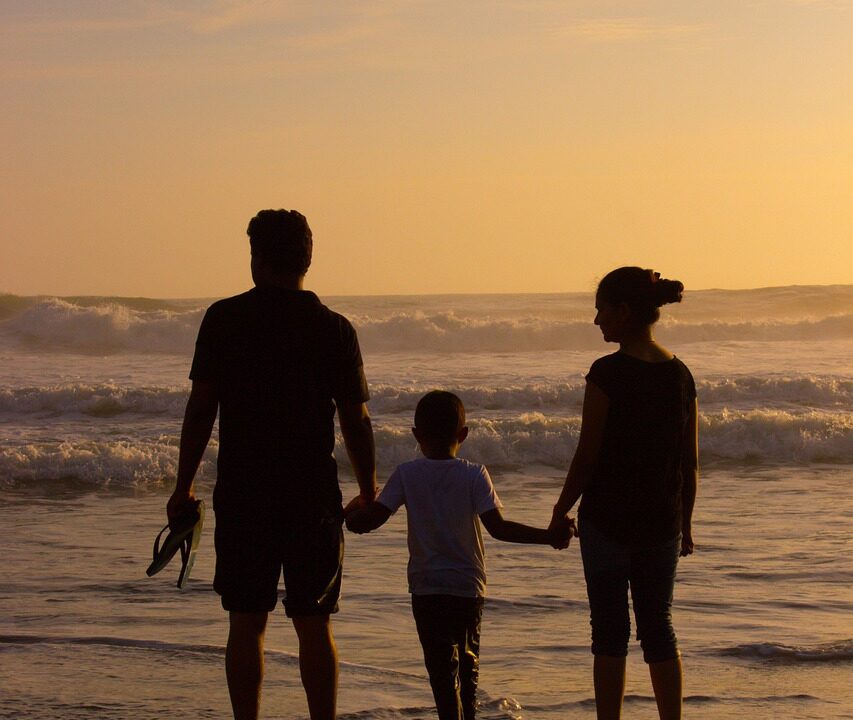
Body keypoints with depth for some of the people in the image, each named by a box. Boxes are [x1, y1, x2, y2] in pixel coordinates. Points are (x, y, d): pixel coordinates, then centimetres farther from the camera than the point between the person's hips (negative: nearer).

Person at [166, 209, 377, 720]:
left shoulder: (224, 319, -2)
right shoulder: (334, 329, -2)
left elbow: (200, 409, -3)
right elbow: (356, 421, -1)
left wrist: (184, 486, 6)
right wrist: (369, 493, 12)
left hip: (241, 495, 0)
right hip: (313, 496, 0)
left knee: (246, 623, 6)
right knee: (314, 625, 6)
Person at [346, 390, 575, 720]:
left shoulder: (407, 474, -5)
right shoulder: (474, 476, -6)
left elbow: (368, 521, -8)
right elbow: (499, 527, -15)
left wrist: (350, 515, 14)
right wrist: (549, 536, -12)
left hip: (426, 589, -1)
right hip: (468, 585, 1)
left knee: (442, 668, -3)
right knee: (468, 662, 20)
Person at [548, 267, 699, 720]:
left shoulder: (608, 373, -14)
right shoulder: (680, 374, 3)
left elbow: (587, 455, -13)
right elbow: (691, 463, 7)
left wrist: (560, 512, -1)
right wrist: (685, 522, 18)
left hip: (607, 519, -5)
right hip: (662, 522, 5)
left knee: (610, 632, 2)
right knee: (658, 629, 13)